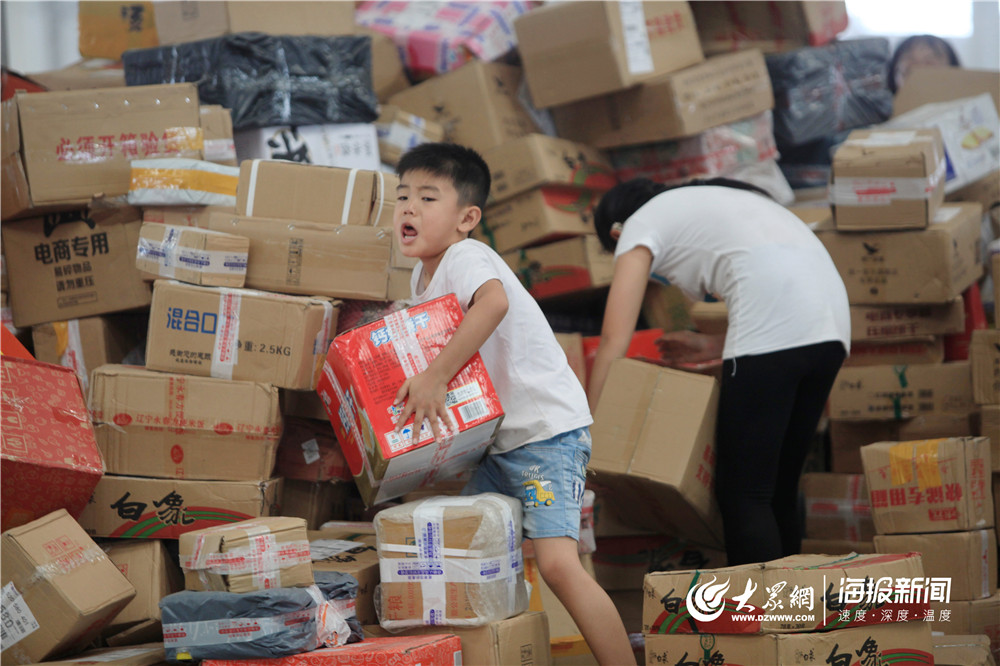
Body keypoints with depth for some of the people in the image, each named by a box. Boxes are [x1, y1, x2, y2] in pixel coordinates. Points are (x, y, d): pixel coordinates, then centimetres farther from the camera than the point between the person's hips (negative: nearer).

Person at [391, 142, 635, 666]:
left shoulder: (466, 258, -17)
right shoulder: (423, 275, 12)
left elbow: (493, 302, -40)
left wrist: (435, 376, -40)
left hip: (549, 430, -10)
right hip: (496, 440, 10)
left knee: (557, 563, -20)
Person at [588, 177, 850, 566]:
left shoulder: (639, 226, 14)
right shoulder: (707, 203, 36)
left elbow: (614, 341, 5)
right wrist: (712, 348, 30)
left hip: (778, 329, -8)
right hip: (831, 319, 8)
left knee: (742, 496, -4)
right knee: (779, 491, 15)